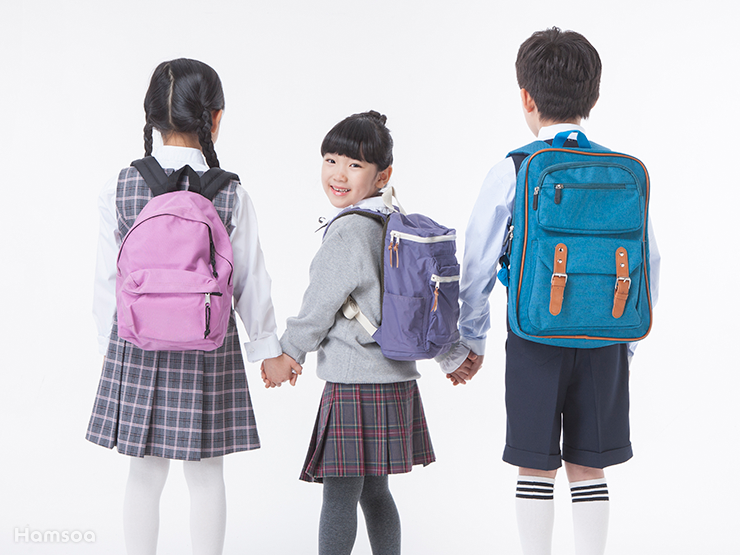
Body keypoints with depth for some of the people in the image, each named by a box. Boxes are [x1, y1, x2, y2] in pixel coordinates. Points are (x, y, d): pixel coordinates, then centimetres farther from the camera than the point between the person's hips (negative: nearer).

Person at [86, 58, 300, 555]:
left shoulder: (120, 190, -5)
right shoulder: (231, 195, -8)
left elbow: (108, 281, 0)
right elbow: (251, 281, -2)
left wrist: (110, 347, 13)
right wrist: (269, 350, 10)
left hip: (137, 345, 1)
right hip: (209, 346, -1)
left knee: (146, 473, 12)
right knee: (207, 473, 11)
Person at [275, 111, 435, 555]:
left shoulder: (348, 231, -16)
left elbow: (319, 308, -11)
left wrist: (287, 352, 5)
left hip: (356, 385, -9)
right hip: (397, 377, 9)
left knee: (339, 494, -2)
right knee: (373, 491, 17)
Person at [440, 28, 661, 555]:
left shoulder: (510, 173, -7)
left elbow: (478, 268, -2)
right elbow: (648, 264, 6)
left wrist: (470, 342, 10)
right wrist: (627, 342, 17)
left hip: (535, 339, -2)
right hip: (604, 341, 3)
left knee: (536, 470, 7)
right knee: (589, 469, 12)